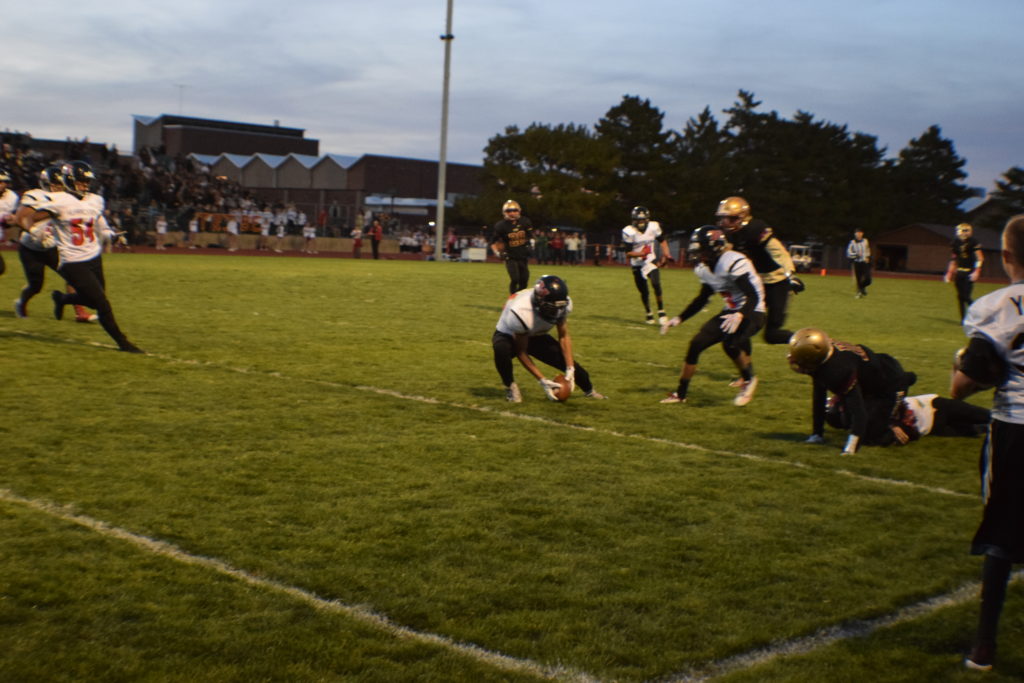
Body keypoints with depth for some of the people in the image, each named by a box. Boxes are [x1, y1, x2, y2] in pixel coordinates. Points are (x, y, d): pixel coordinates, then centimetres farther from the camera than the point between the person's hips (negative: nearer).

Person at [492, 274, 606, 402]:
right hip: (509, 336, -5)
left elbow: (564, 336, -10)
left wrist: (570, 369, -19)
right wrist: (543, 381, -30)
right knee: (501, 348, -40)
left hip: (535, 336, 5)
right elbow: (521, 352, -28)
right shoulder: (521, 312, -41)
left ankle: (589, 390, 29)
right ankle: (510, 387, -13)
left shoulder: (563, 304, -25)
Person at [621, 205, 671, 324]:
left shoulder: (654, 227, -6)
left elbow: (662, 241, 12)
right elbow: (628, 253, -13)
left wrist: (666, 254, -1)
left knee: (656, 284, -23)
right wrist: (641, 254, -29)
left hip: (651, 261, 1)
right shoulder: (629, 232, -15)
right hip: (637, 265, -1)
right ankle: (648, 313, 33)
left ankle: (661, 311, -10)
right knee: (644, 292, 7)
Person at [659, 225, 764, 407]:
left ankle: (749, 380, -3)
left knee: (730, 343, -32)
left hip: (751, 313, -8)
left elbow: (753, 297, -29)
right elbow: (701, 300, 16)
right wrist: (678, 319, 11)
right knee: (696, 344, -3)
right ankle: (680, 393, 10)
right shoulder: (705, 269, 2)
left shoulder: (734, 263, -24)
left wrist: (740, 316, -46)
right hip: (731, 313, 8)